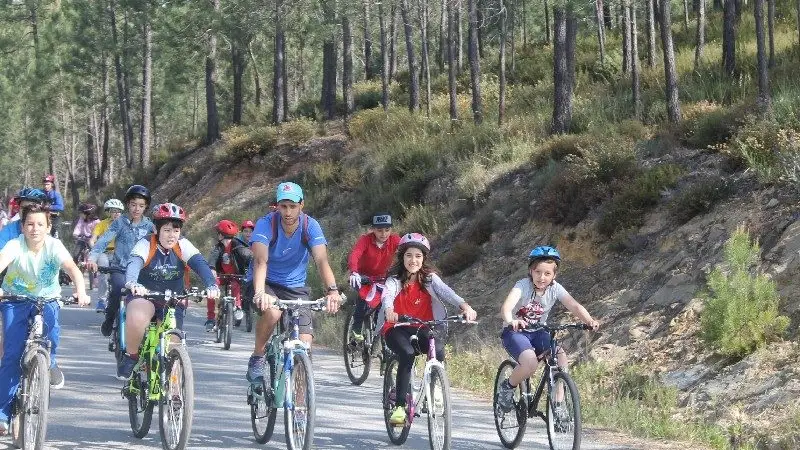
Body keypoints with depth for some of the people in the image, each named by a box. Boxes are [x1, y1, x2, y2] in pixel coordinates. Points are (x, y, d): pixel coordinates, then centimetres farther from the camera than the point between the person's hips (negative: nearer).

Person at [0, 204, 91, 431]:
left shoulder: (54, 246, -17)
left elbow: (72, 268, -31)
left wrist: (81, 292, -51)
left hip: (46, 299, 1)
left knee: (51, 329, -32)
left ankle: (49, 362, 3)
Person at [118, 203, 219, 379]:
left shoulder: (182, 245, -9)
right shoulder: (146, 244, -15)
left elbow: (200, 264, -23)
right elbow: (134, 264, -33)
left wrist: (211, 286, -43)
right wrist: (132, 284, -57)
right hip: (145, 295, -3)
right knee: (136, 318, -35)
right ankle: (131, 356, -9)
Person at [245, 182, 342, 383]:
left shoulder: (310, 226, -16)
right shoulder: (266, 224, -22)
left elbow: (321, 261, -27)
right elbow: (260, 261, -35)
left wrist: (332, 290, -45)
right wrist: (259, 293, -53)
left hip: (295, 286, 2)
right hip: (266, 283, -2)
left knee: (305, 344, -13)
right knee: (272, 312, -36)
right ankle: (257, 358, -12)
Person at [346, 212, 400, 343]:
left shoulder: (394, 240, -16)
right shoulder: (366, 239, -22)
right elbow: (354, 255, -37)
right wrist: (354, 273, -57)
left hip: (381, 279, 3)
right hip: (364, 277, -3)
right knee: (365, 295, -31)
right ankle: (356, 330, -17)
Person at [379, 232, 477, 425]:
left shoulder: (429, 278, 2)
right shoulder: (395, 279, -4)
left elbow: (446, 292, -17)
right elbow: (387, 295, -25)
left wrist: (465, 306, -37)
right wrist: (389, 310, -50)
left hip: (422, 329, 2)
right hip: (397, 328, -2)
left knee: (438, 349, -30)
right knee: (407, 354, -32)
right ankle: (400, 406, -27)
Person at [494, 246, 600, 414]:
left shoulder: (555, 288, -10)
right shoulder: (523, 286, -21)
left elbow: (574, 306, -23)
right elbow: (506, 306, -38)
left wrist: (589, 321, -43)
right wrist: (510, 321, -61)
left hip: (538, 332, 4)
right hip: (515, 331, -4)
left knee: (561, 357, -22)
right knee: (530, 363, -32)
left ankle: (558, 406, -12)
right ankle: (507, 387, -2)